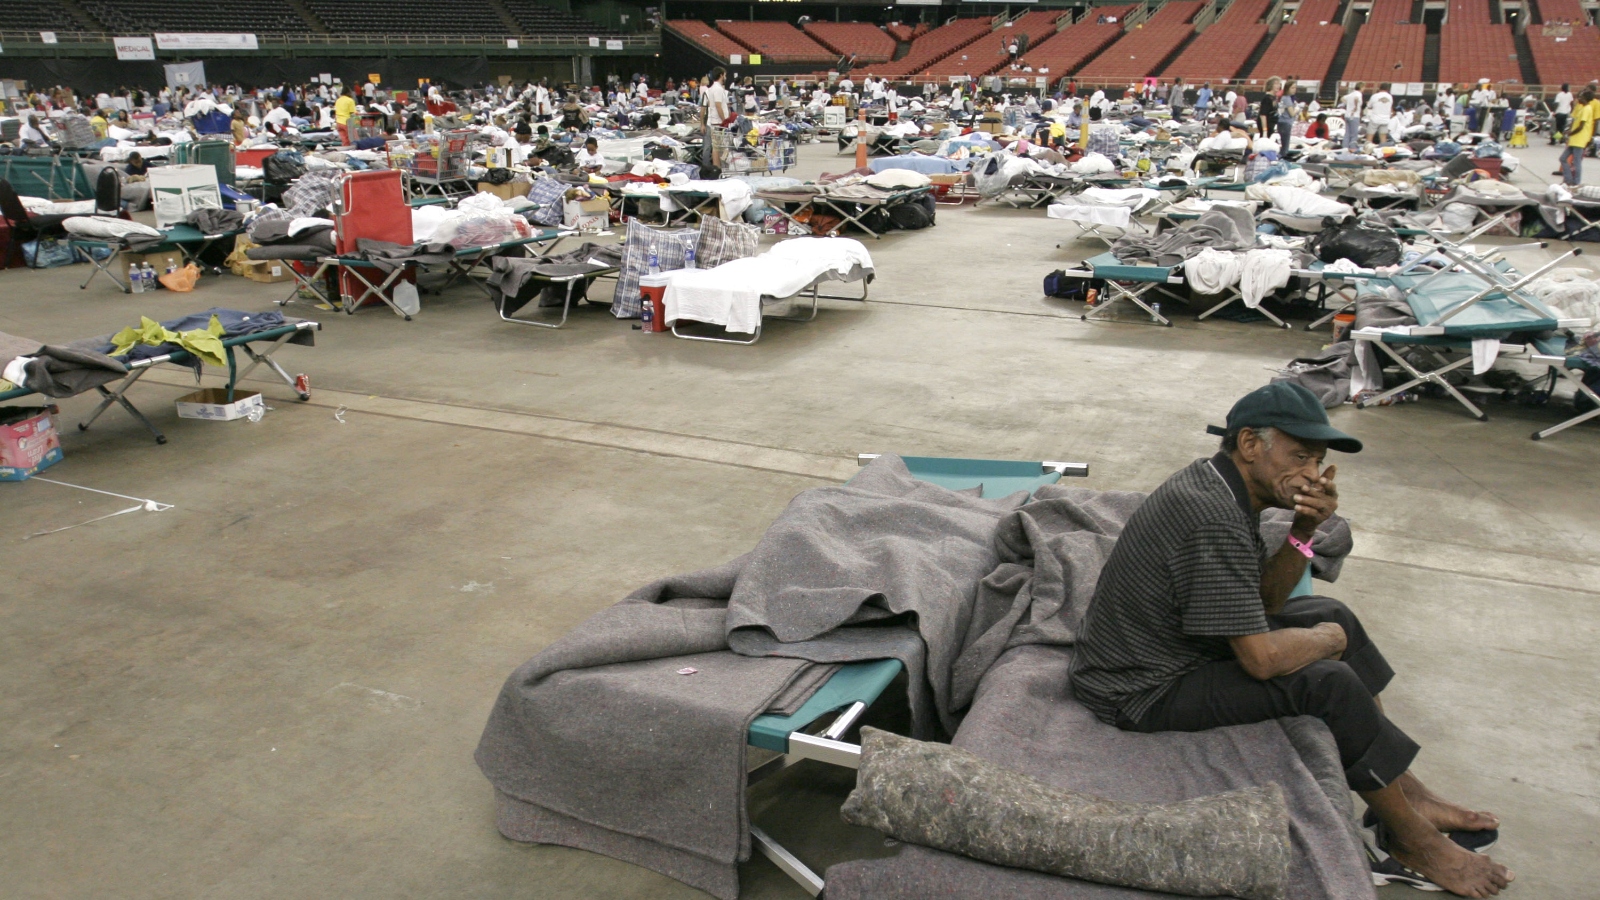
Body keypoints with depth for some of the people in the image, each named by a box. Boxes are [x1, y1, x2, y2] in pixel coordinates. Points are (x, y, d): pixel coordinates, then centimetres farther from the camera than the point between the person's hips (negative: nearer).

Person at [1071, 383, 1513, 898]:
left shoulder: (1215, 482, 2)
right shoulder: (1213, 522, -28)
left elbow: (1265, 600, 8)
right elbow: (1263, 658, -28)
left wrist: (1303, 531, -9)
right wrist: (1328, 640, -7)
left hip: (1177, 645, 11)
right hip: (1141, 694, -11)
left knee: (1331, 615, 12)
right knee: (1328, 682, -19)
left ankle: (1405, 793, 16)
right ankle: (1413, 843, 4)